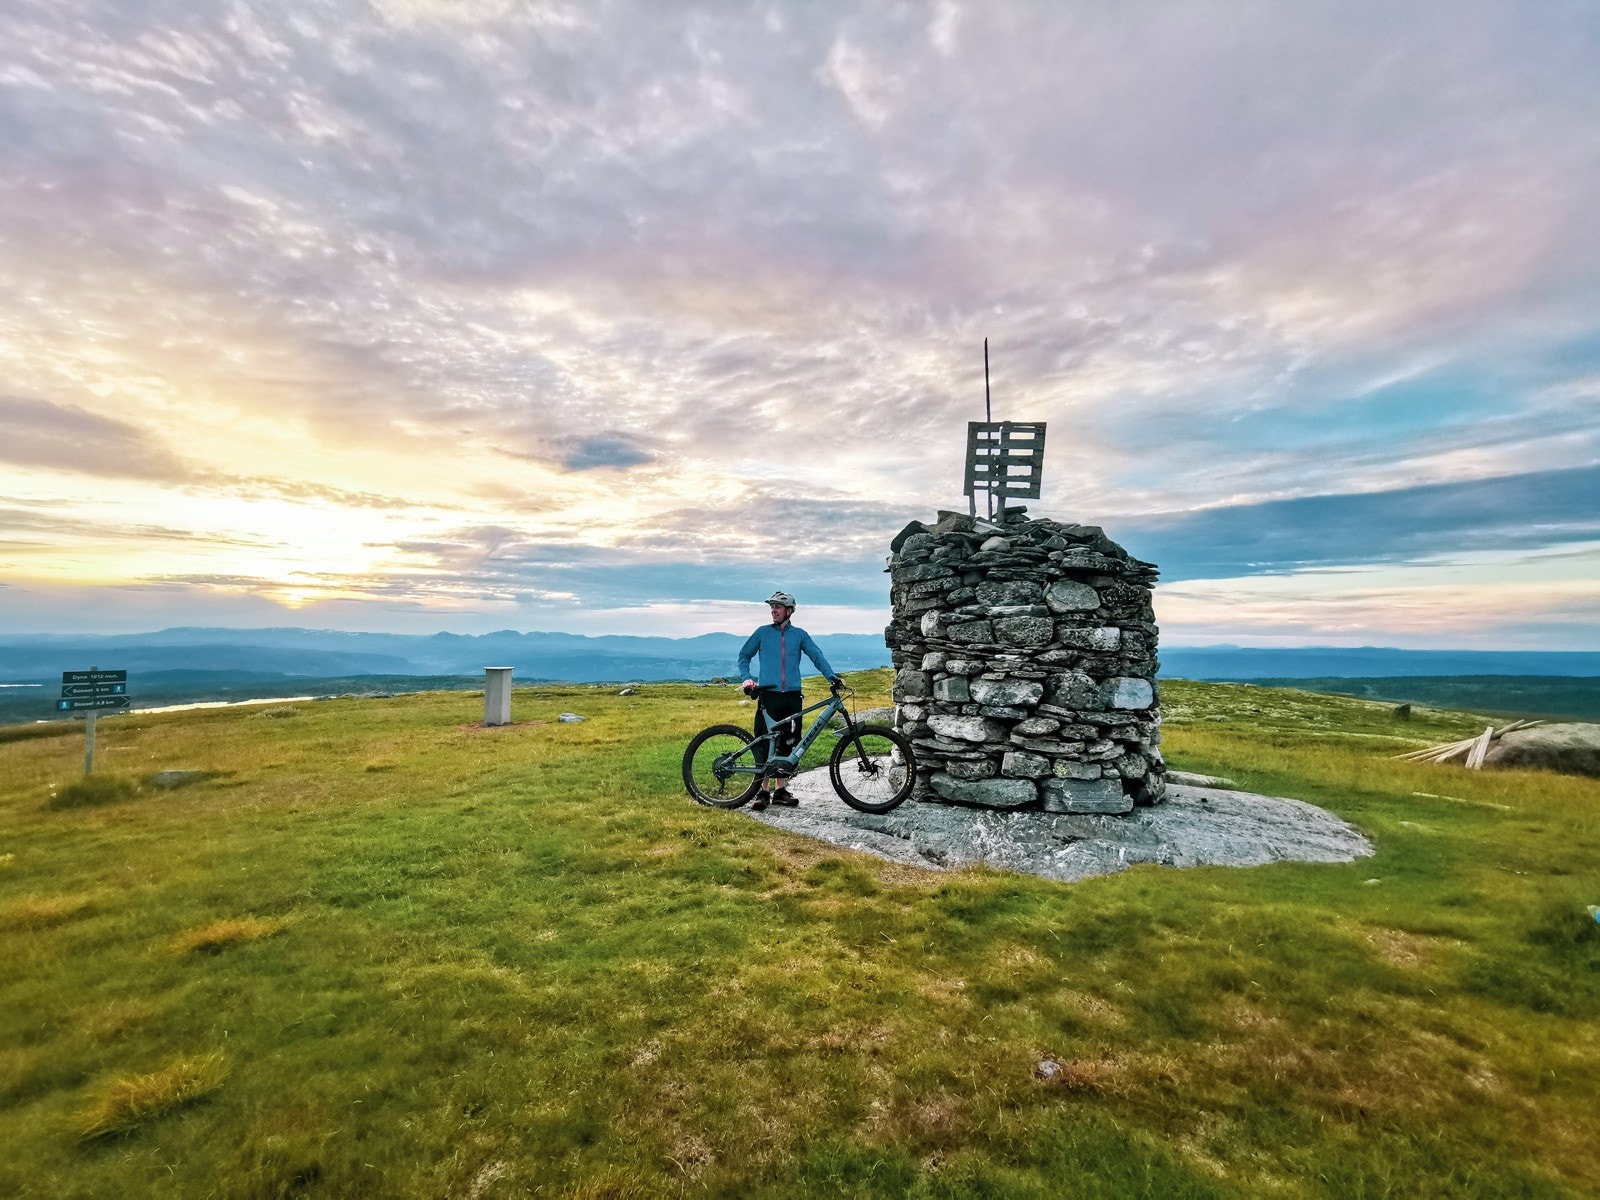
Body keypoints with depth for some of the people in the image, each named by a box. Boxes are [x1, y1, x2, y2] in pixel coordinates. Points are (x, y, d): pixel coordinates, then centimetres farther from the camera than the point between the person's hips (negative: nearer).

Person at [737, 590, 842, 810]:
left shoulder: (799, 635, 9)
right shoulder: (762, 633, 7)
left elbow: (817, 656, 3)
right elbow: (744, 656, 13)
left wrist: (832, 677, -12)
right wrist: (747, 677, -2)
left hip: (792, 697, 2)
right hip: (768, 695, -2)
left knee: (787, 743, 7)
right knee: (765, 743, -5)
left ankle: (780, 789, 17)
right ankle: (764, 791, 4)